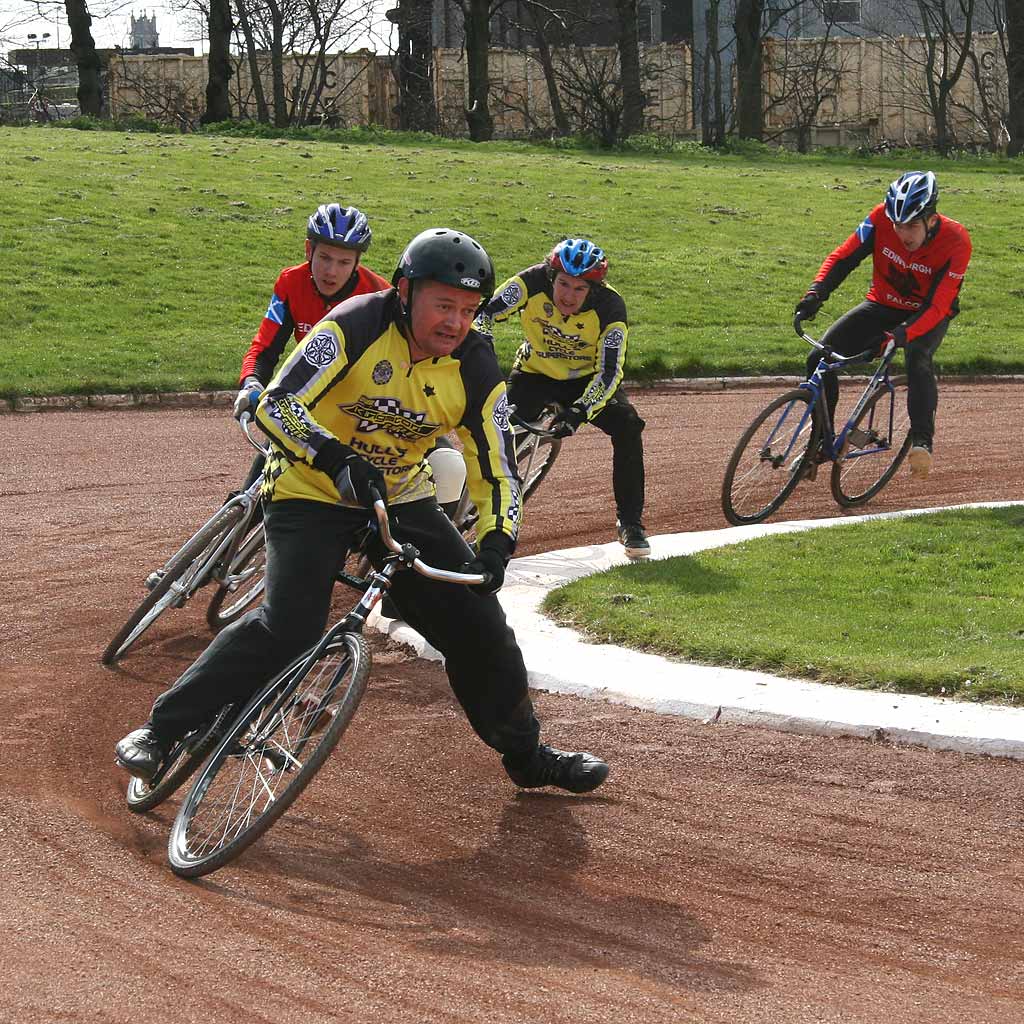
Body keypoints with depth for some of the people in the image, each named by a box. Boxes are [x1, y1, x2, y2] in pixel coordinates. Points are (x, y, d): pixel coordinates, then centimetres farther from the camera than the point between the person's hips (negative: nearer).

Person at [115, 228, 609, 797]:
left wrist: (496, 547, -26)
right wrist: (337, 460, -45)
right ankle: (162, 731, -12)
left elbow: (498, 475, -8)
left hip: (400, 500, 4)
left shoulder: (476, 369, -12)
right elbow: (276, 406, -29)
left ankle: (527, 756, 21)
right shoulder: (356, 327, -24)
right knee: (289, 629, -24)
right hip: (313, 493, -4)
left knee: (479, 625, -1)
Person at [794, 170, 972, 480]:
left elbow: (937, 306, -30)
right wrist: (815, 294, -32)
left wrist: (903, 334, -46)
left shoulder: (955, 242, -27)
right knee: (820, 358, -15)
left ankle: (922, 442, -34)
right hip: (882, 306, 3)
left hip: (927, 316, -3)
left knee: (917, 358, -37)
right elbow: (843, 256, -15)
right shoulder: (882, 218, -21)